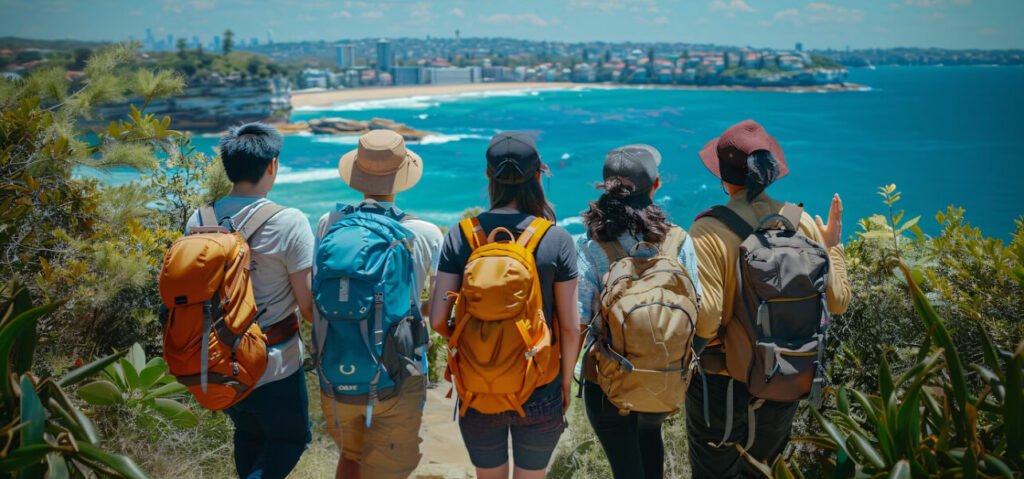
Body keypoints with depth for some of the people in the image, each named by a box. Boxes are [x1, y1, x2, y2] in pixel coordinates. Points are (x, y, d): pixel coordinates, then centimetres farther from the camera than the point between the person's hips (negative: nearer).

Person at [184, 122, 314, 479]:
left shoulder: (198, 222, -4)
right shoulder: (290, 223, -20)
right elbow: (307, 305, -16)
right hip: (273, 368, -5)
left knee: (248, 435, 28)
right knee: (291, 437, 18)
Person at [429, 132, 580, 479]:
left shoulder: (461, 236, -10)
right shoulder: (556, 240, -12)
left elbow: (438, 320, -12)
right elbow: (570, 327, -9)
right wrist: (566, 384, 7)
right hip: (539, 397, -1)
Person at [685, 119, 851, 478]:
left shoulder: (710, 232, -21)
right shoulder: (803, 224, -7)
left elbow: (704, 320, -27)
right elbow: (838, 301, 0)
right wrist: (833, 246, 16)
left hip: (723, 383, -4)